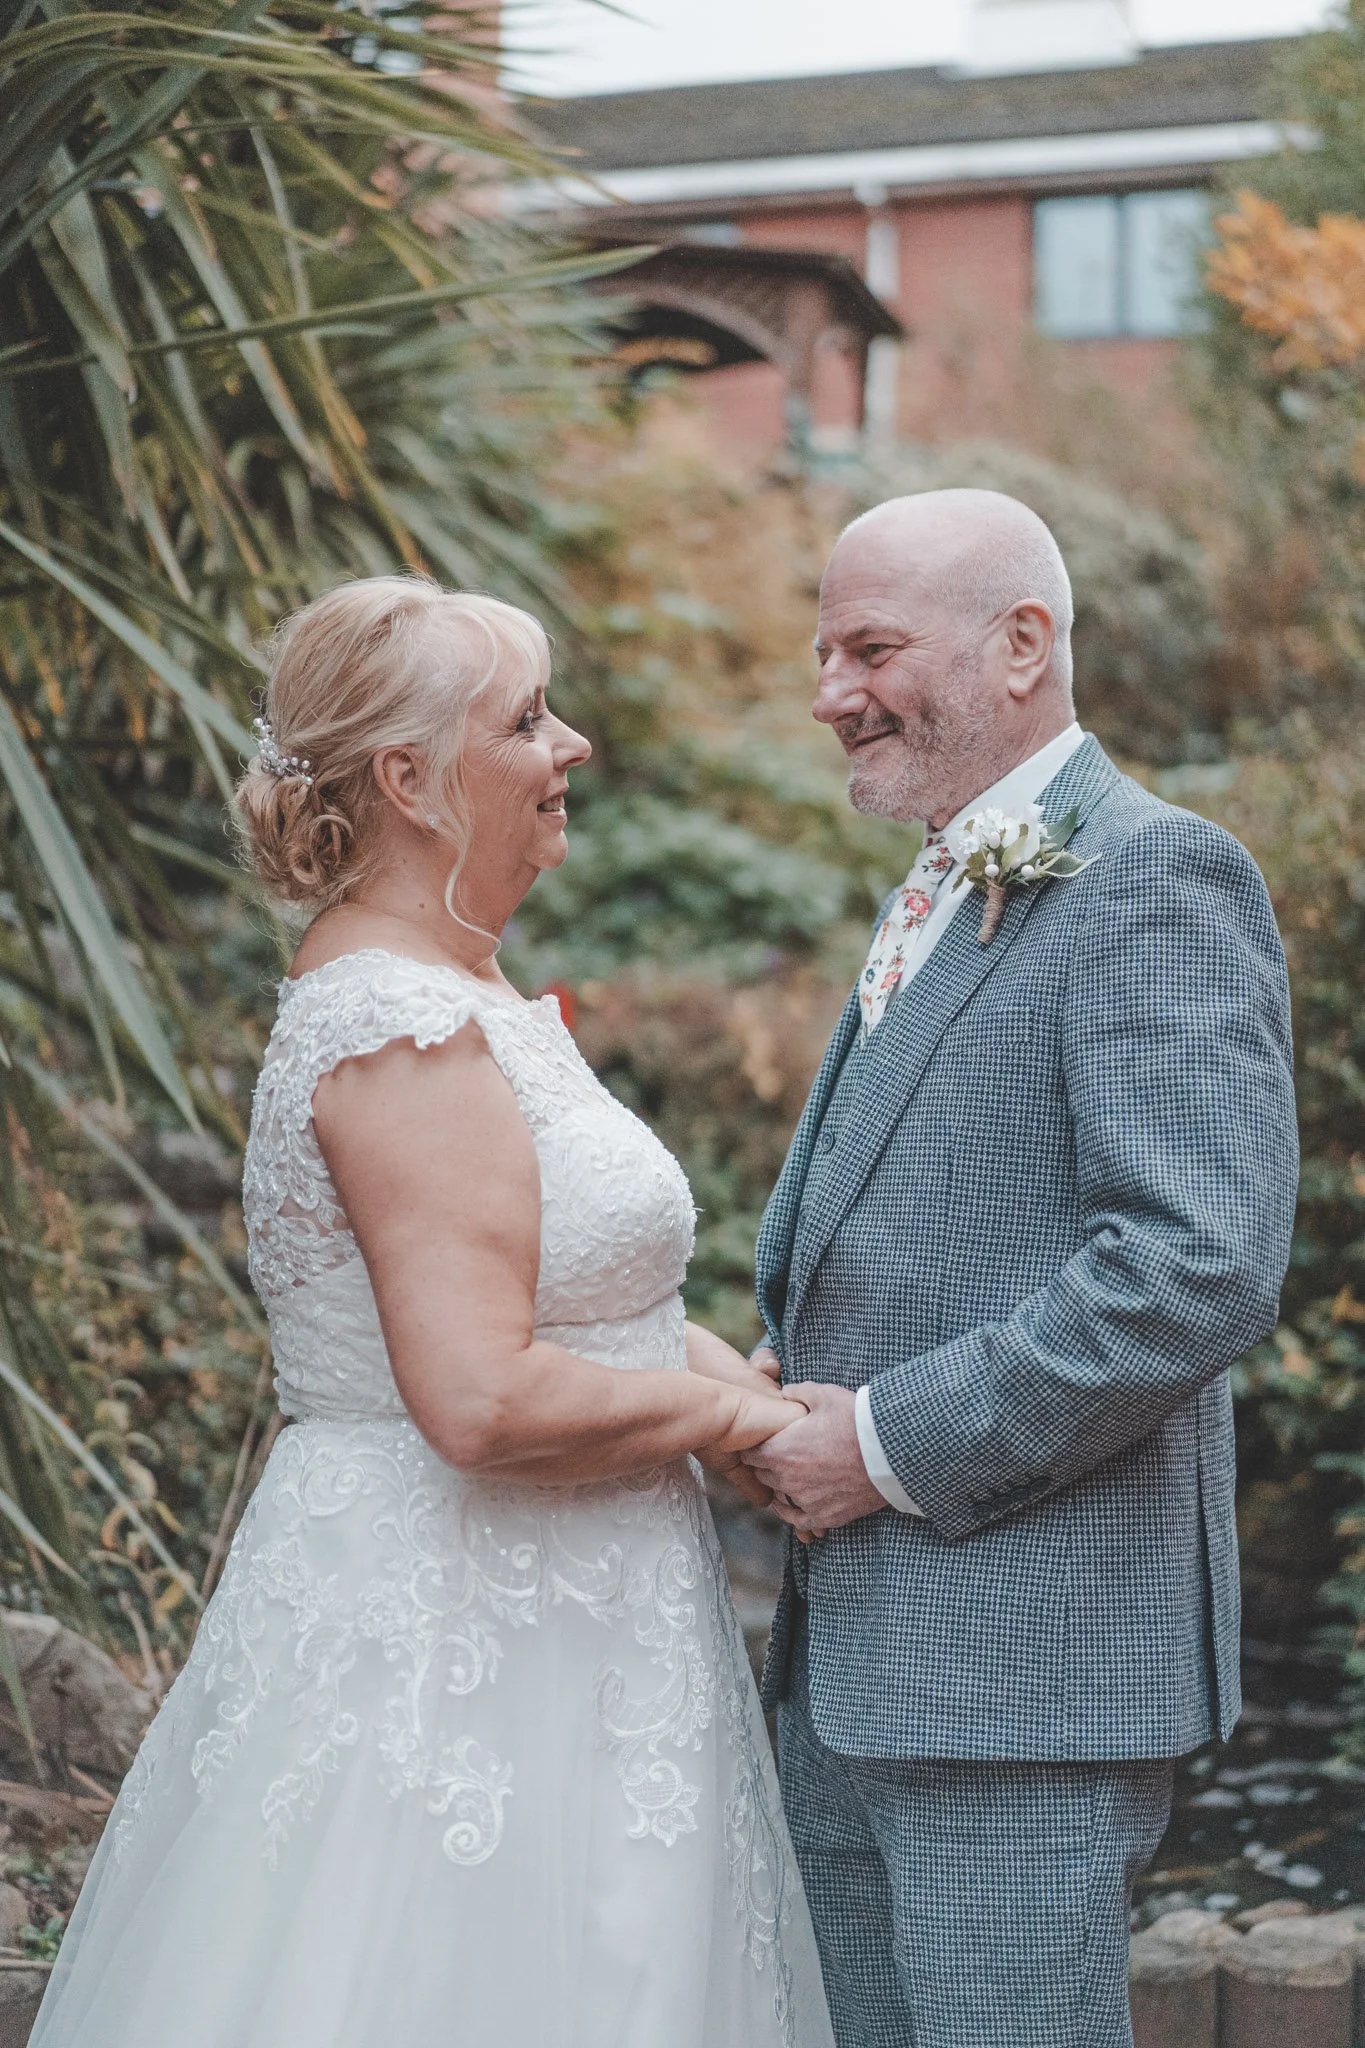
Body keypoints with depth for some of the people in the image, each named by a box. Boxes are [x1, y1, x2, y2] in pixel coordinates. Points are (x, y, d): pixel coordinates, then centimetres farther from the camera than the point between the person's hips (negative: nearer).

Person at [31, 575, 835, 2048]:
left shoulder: (436, 997, 12)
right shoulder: (408, 1031, -20)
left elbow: (559, 1285, 18)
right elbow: (483, 1400, -28)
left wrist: (737, 1376, 1)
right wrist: (728, 1413, -13)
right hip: (461, 1650, -10)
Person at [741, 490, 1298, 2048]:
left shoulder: (1155, 882, -12)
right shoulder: (938, 899, 19)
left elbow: (1202, 1268, -23)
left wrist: (892, 1443, -17)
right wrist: (783, 1392, 7)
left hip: (1023, 1668, -9)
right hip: (849, 1658, 9)